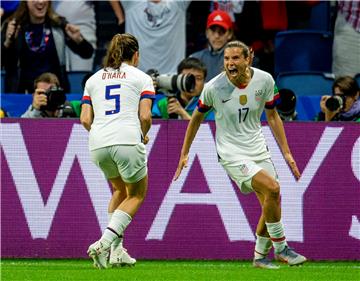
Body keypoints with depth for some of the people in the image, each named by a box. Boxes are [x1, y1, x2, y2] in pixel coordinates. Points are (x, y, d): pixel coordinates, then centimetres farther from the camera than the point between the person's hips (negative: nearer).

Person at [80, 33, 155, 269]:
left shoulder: (94, 79, 19)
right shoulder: (141, 78, 8)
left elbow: (85, 120, 11)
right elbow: (145, 116, -3)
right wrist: (144, 135, 17)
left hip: (98, 143, 5)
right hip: (127, 141, -5)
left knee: (120, 189, 27)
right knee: (136, 194, 13)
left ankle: (116, 249, 16)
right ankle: (105, 242, -8)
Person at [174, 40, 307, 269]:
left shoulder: (265, 80, -7)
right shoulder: (214, 88, -15)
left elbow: (272, 116, 7)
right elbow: (197, 118, 1)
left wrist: (286, 152, 6)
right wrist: (184, 154, 5)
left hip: (258, 150, 5)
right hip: (232, 153, -5)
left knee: (272, 203, 3)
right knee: (272, 188, -23)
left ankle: (261, 256, 23)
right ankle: (281, 248, -9)